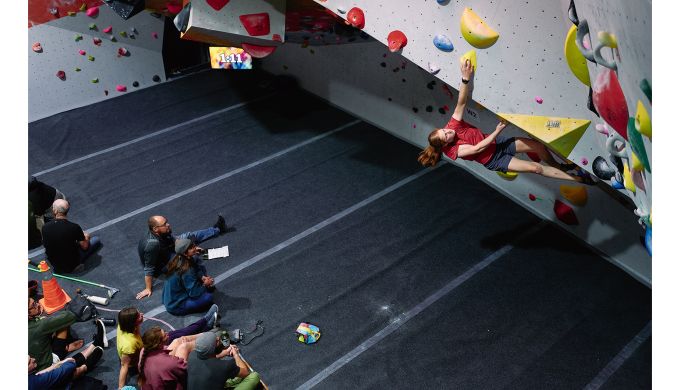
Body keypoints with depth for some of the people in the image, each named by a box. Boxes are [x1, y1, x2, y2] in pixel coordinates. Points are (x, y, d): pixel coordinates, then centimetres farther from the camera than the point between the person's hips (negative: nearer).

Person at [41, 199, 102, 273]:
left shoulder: (45, 227, -18)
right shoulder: (74, 227, -28)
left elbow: (45, 245, 3)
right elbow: (85, 247, -15)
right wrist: (86, 237, 9)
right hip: (71, 266, -4)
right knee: (96, 240, 9)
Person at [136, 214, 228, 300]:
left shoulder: (162, 233, -20)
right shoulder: (152, 243, -42)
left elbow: (174, 240, -1)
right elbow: (149, 269, -36)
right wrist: (148, 289, -33)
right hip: (161, 265, -7)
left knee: (191, 236, 13)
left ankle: (217, 229, 31)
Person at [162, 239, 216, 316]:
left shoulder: (178, 260, -7)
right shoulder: (187, 271, -31)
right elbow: (194, 293, -26)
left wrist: (202, 277, -11)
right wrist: (205, 284, -9)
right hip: (175, 306, -8)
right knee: (208, 296, -22)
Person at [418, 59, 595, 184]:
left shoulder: (452, 125, -13)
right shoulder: (453, 151, -24)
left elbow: (461, 103, -25)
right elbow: (478, 148, -27)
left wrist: (465, 79, -40)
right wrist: (497, 131, -24)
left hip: (496, 142, 5)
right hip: (492, 159, -5)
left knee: (538, 145, -5)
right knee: (535, 167, -13)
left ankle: (557, 166, 24)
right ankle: (577, 178, -1)